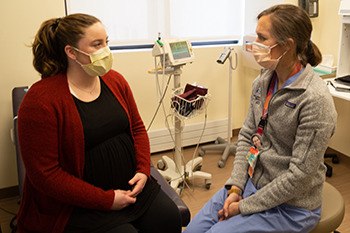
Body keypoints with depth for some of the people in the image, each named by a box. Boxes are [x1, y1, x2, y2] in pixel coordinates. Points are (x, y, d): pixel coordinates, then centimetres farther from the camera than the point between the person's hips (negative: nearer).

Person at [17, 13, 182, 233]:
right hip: (79, 204, -5)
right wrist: (106, 200, -17)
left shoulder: (115, 80, 2)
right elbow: (45, 174, -17)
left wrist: (143, 171, -4)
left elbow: (137, 127, 11)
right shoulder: (41, 101, -17)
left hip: (132, 186, 6)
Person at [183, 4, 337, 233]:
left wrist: (244, 207, -15)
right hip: (252, 182, 6)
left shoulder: (316, 99, -23)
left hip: (289, 206, -6)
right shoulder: (263, 82, -1)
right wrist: (235, 188, -6)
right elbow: (246, 136, 4)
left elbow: (299, 175, -22)